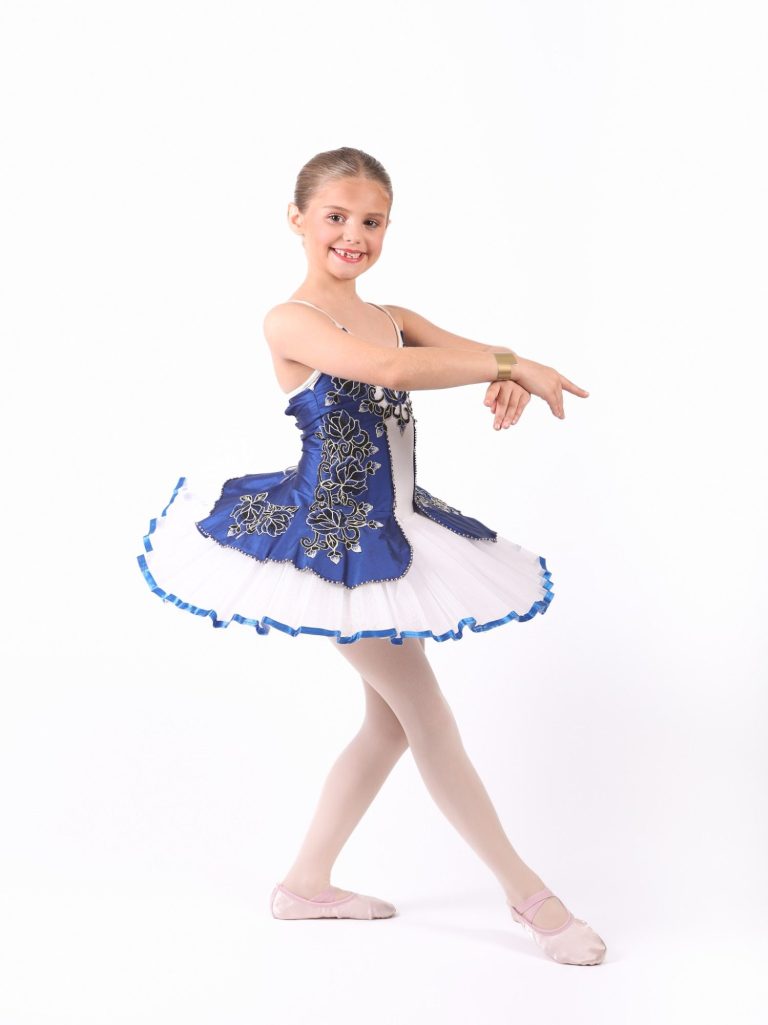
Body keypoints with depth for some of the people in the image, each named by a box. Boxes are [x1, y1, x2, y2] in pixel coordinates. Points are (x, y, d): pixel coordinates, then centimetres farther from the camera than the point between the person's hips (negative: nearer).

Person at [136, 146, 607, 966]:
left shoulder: (392, 318, 10)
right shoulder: (290, 321, -12)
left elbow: (471, 354, 0)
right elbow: (387, 367, -29)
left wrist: (511, 379, -24)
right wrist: (513, 365, -25)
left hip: (386, 530, 8)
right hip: (332, 536, -8)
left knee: (392, 720, 15)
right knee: (429, 716, 0)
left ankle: (306, 884, 29)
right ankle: (529, 895, 13)